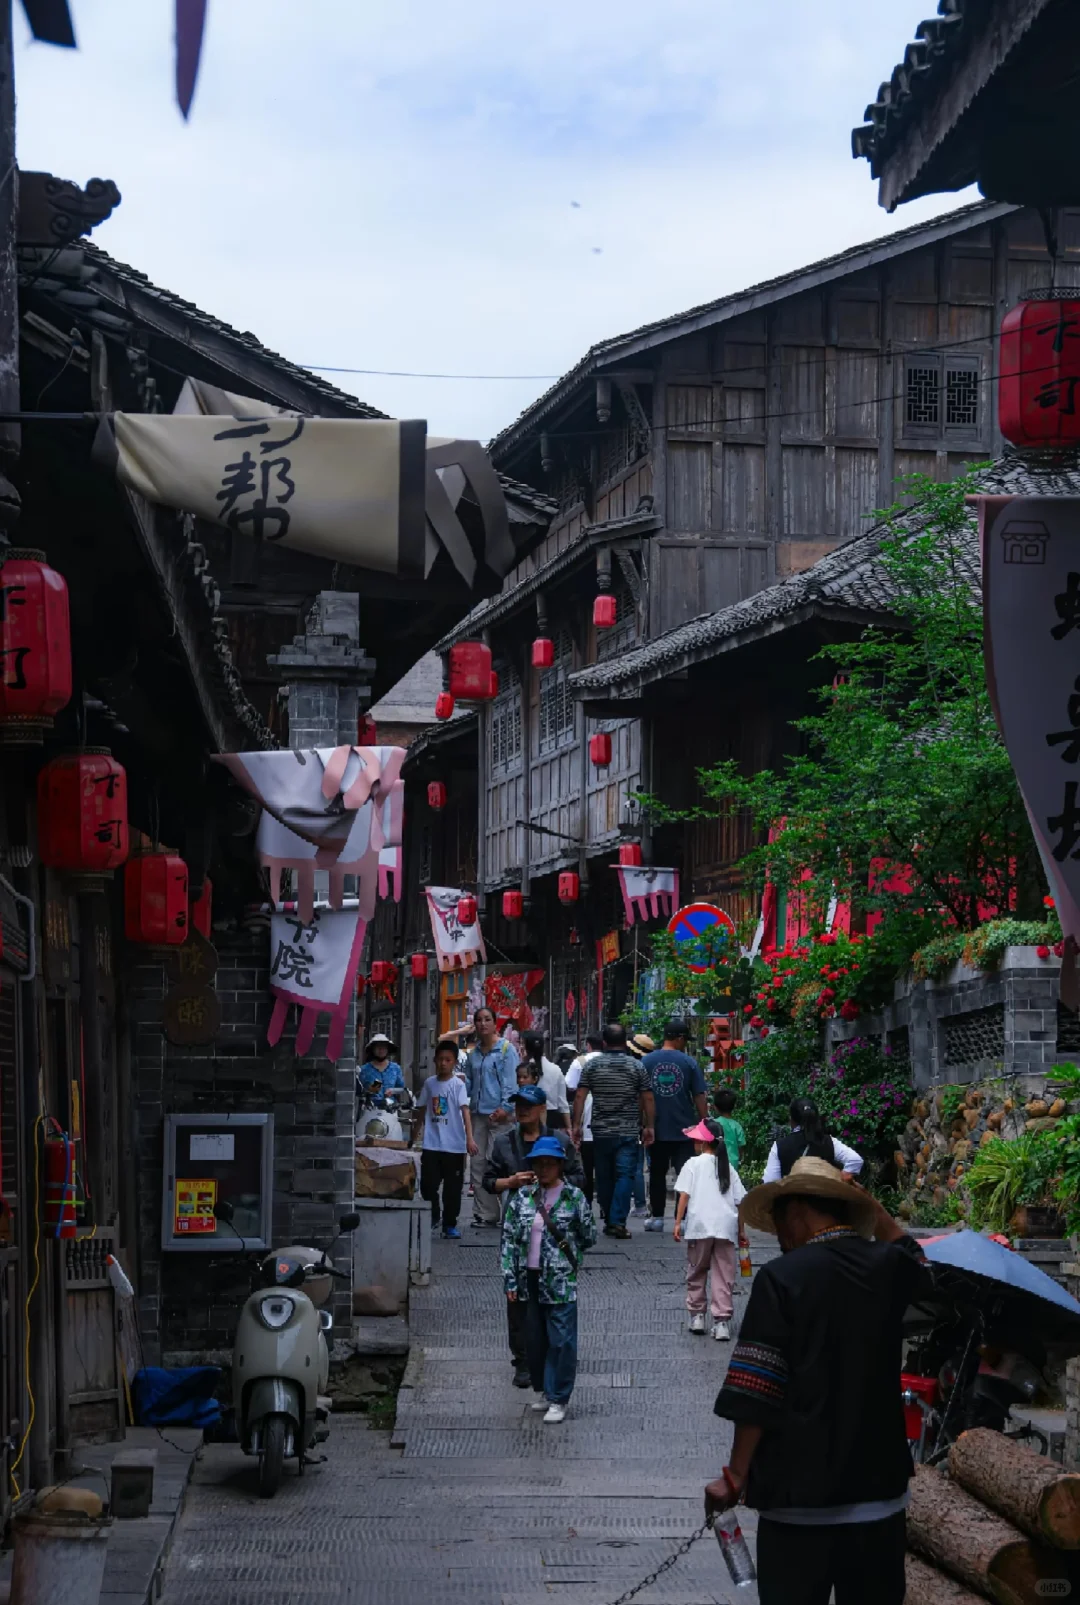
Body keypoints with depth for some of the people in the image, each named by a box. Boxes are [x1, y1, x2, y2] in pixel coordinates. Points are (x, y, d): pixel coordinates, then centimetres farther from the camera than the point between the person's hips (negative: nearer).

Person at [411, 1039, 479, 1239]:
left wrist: (470, 1138, -27)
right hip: (431, 1144, 3)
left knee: (453, 1187, 3)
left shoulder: (458, 1084, -6)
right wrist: (413, 1136, 20)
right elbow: (422, 1110, 17)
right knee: (428, 1184, 1)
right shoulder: (429, 1083, 7)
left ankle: (450, 1224, 14)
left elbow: (465, 1110, -16)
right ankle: (432, 1217, 23)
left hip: (454, 1145, -3)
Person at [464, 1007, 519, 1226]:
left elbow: (511, 1082, -9)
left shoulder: (506, 1049, -3)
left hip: (499, 1114, -7)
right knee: (478, 1163, 6)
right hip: (478, 1113, 7)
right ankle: (483, 1212, 11)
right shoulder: (474, 1053, 17)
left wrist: (505, 1108, -18)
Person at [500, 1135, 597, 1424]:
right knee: (534, 1339, 11)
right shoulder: (522, 1197, 4)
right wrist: (510, 1280, 0)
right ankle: (544, 1391, 27)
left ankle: (558, 1399, 5)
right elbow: (509, 1239, 4)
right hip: (530, 1278, 4)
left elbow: (589, 1237, 5)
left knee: (561, 1340, -3)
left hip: (561, 1280, -4)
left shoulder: (574, 1197, -4)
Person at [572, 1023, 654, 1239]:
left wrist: (576, 1125, 3)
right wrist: (649, 1127, 8)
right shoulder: (637, 1067, 1)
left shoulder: (591, 1065, 2)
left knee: (604, 1177, 11)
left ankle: (609, 1221, 18)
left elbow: (579, 1097, -2)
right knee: (625, 1175, -6)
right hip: (629, 1132, -1)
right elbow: (647, 1099, 0)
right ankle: (618, 1221, -18)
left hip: (601, 1131, 2)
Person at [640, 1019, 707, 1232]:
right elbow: (699, 1096, -3)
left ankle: (656, 1217, 16)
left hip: (656, 1128, 2)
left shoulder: (646, 1061, 1)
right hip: (684, 1128, -2)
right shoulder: (689, 1062, -4)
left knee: (657, 1173, 12)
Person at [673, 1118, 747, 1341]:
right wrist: (741, 1230, 17)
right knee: (723, 1276, 3)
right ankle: (721, 1322, -2)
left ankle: (697, 1315, 19)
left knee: (696, 1272, 14)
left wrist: (678, 1222, -3)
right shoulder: (728, 1167, 13)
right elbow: (740, 1201, 11)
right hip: (726, 1226, 2)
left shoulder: (694, 1164, 2)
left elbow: (684, 1194, -7)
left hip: (699, 1225, -2)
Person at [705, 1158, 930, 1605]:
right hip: (880, 1484, 5)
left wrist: (736, 1476, -6)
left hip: (801, 1486, -4)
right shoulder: (888, 1268, 4)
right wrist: (867, 1204, 24)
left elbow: (756, 1393, -12)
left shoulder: (781, 1277, -9)